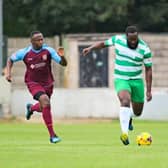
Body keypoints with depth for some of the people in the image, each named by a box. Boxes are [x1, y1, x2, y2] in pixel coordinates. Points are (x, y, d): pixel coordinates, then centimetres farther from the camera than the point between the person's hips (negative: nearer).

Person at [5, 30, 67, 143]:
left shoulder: (48, 50, -13)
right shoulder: (24, 53, -12)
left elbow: (64, 64, -13)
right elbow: (10, 60, 6)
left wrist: (62, 57, -34)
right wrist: (8, 73, -9)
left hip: (47, 83, 3)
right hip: (33, 83, -3)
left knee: (43, 108, 19)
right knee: (45, 100, -29)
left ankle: (31, 108, 61)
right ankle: (52, 135, -25)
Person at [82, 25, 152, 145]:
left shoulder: (145, 49, -13)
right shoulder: (118, 39, -9)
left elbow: (148, 69, -6)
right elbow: (104, 43, 10)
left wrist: (149, 90, -7)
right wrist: (91, 48, -5)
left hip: (137, 80, 1)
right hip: (121, 80, -1)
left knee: (137, 112, 12)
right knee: (125, 101, -30)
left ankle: (129, 118, 51)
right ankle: (125, 133, -37)